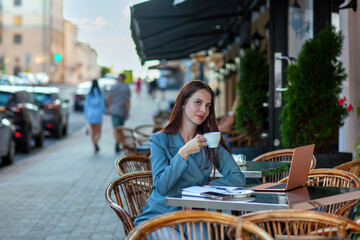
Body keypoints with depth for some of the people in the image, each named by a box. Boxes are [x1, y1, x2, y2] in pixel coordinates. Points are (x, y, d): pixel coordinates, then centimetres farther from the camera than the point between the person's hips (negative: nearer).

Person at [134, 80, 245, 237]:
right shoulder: (159, 140, -1)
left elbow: (238, 177, 2)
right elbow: (161, 187, -11)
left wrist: (208, 186, -14)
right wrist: (183, 152, -19)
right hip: (159, 217, -2)